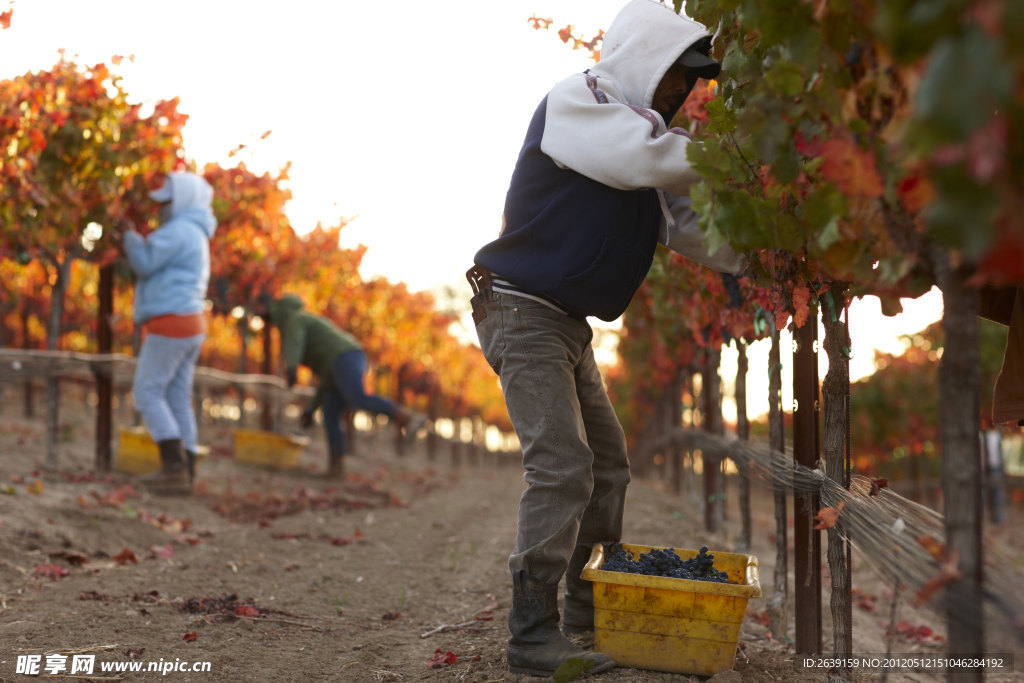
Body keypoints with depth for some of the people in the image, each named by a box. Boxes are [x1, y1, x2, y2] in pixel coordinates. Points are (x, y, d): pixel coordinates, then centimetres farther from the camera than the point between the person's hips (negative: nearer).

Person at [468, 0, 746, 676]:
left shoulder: (645, 129, 14)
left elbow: (690, 226, 12)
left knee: (608, 462, 12)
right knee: (562, 464, -17)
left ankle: (590, 606, 23)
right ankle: (532, 634, -14)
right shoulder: (573, 101, -12)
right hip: (523, 310, -9)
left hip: (571, 326, 9)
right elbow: (650, 156, -27)